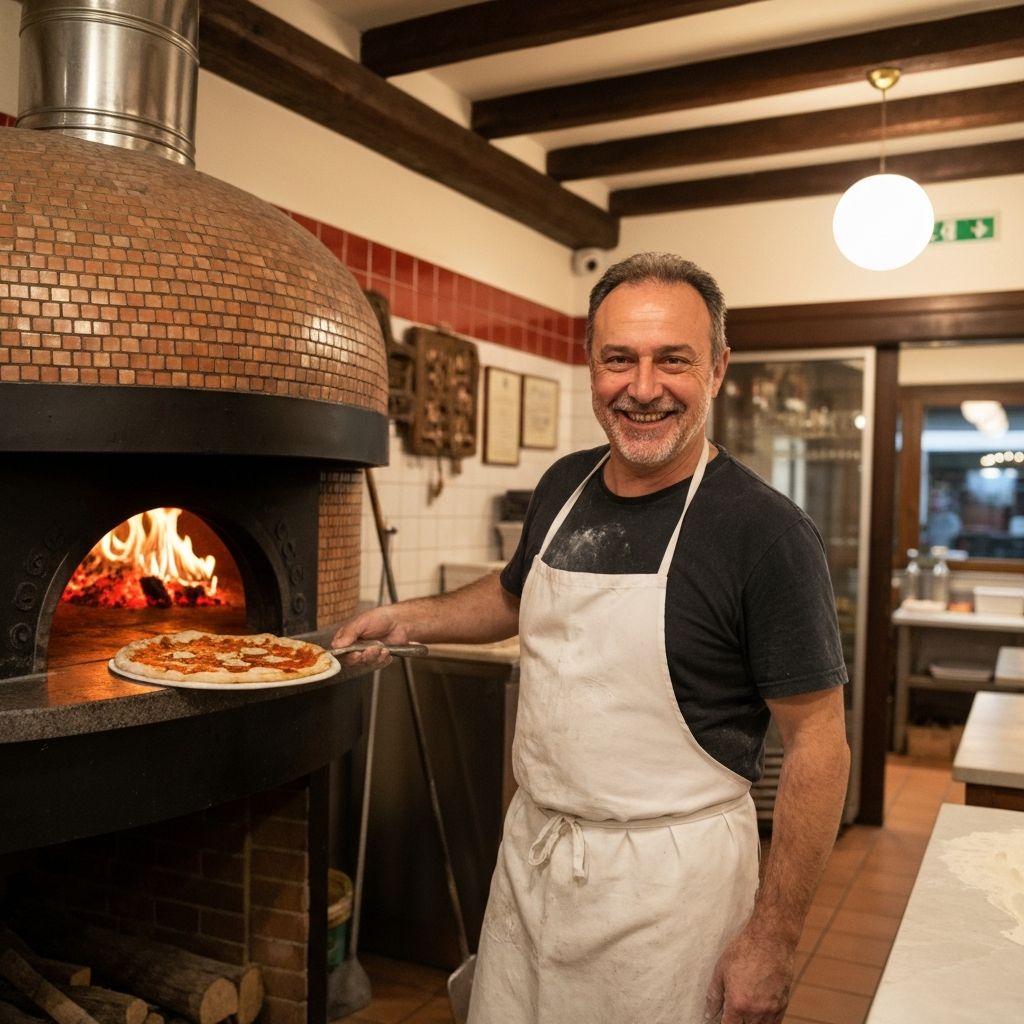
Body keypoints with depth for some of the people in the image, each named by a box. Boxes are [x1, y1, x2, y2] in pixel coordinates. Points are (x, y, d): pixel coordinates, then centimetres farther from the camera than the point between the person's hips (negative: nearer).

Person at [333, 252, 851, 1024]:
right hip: (532, 846, 6)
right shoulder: (564, 486, 0)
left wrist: (773, 939, -15)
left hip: (668, 873, -5)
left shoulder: (766, 531, -18)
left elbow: (818, 742, -15)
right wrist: (411, 619, 6)